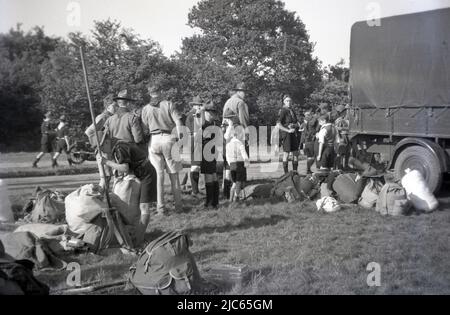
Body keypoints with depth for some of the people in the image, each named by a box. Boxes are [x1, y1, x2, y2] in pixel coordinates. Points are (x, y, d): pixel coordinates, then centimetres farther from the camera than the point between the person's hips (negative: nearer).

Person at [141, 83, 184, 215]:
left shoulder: (146, 109, 6)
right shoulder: (168, 104, 1)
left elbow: (145, 129, 4)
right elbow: (178, 122, -8)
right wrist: (179, 135, 1)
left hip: (154, 140, 1)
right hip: (168, 138, -1)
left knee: (159, 173, 6)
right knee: (173, 173, 8)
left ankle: (161, 207, 4)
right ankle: (178, 205, 12)